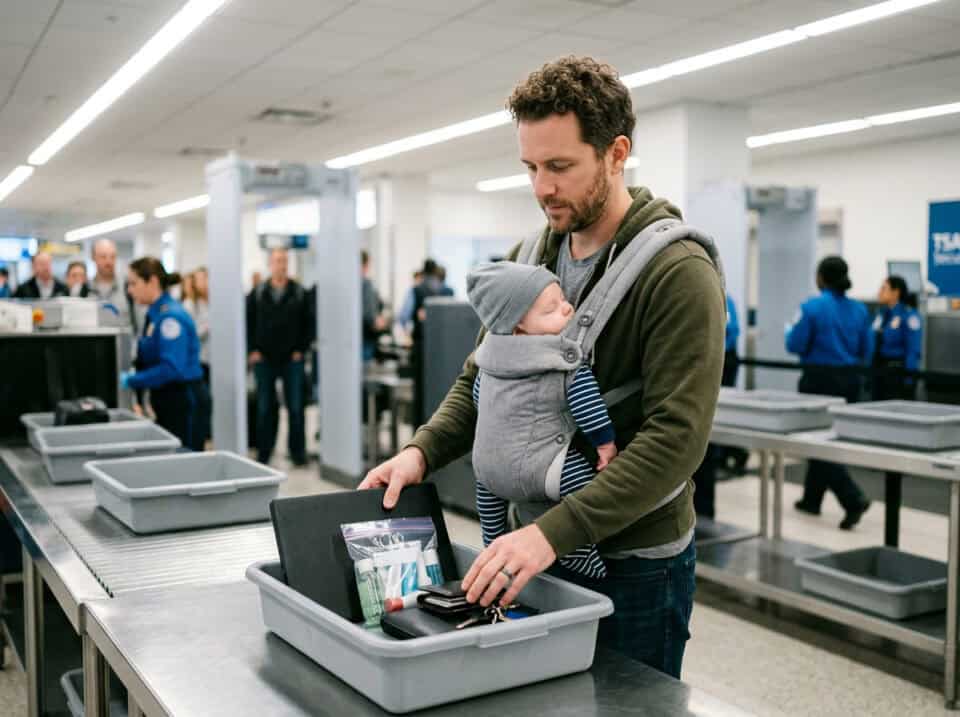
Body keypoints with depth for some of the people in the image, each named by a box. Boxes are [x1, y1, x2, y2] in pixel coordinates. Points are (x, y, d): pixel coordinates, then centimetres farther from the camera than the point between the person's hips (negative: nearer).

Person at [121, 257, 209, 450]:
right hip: (167, 401, 9)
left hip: (185, 402, -9)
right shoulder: (154, 314, 10)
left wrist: (131, 381, -19)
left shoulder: (171, 316, -17)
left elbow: (171, 368, -25)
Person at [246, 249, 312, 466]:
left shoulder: (299, 293, 1)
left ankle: (298, 452, 11)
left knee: (295, 407, 1)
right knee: (265, 408, 7)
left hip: (292, 360, -1)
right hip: (264, 361, 1)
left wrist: (301, 349, -4)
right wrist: (252, 350, -1)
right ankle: (263, 453, 16)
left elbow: (307, 324, 3)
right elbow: (247, 322, 6)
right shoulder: (257, 294, 4)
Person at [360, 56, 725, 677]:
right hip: (532, 546, 6)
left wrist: (553, 531, -30)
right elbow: (481, 378, 10)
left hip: (633, 564, -6)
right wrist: (422, 451, -8)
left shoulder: (678, 273, -18)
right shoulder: (529, 258, 4)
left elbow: (676, 438, -24)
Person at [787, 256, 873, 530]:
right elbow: (866, 352, 8)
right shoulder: (860, 310, 5)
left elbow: (795, 345, -10)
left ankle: (854, 499, -16)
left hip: (820, 380, -6)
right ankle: (811, 499, 26)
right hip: (849, 381, 6)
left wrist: (790, 329, 10)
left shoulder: (811, 307, -13)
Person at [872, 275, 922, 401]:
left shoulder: (909, 316, -11)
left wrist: (909, 379, -18)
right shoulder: (881, 313, 10)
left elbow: (914, 351, -15)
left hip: (898, 372, -7)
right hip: (879, 371, 7)